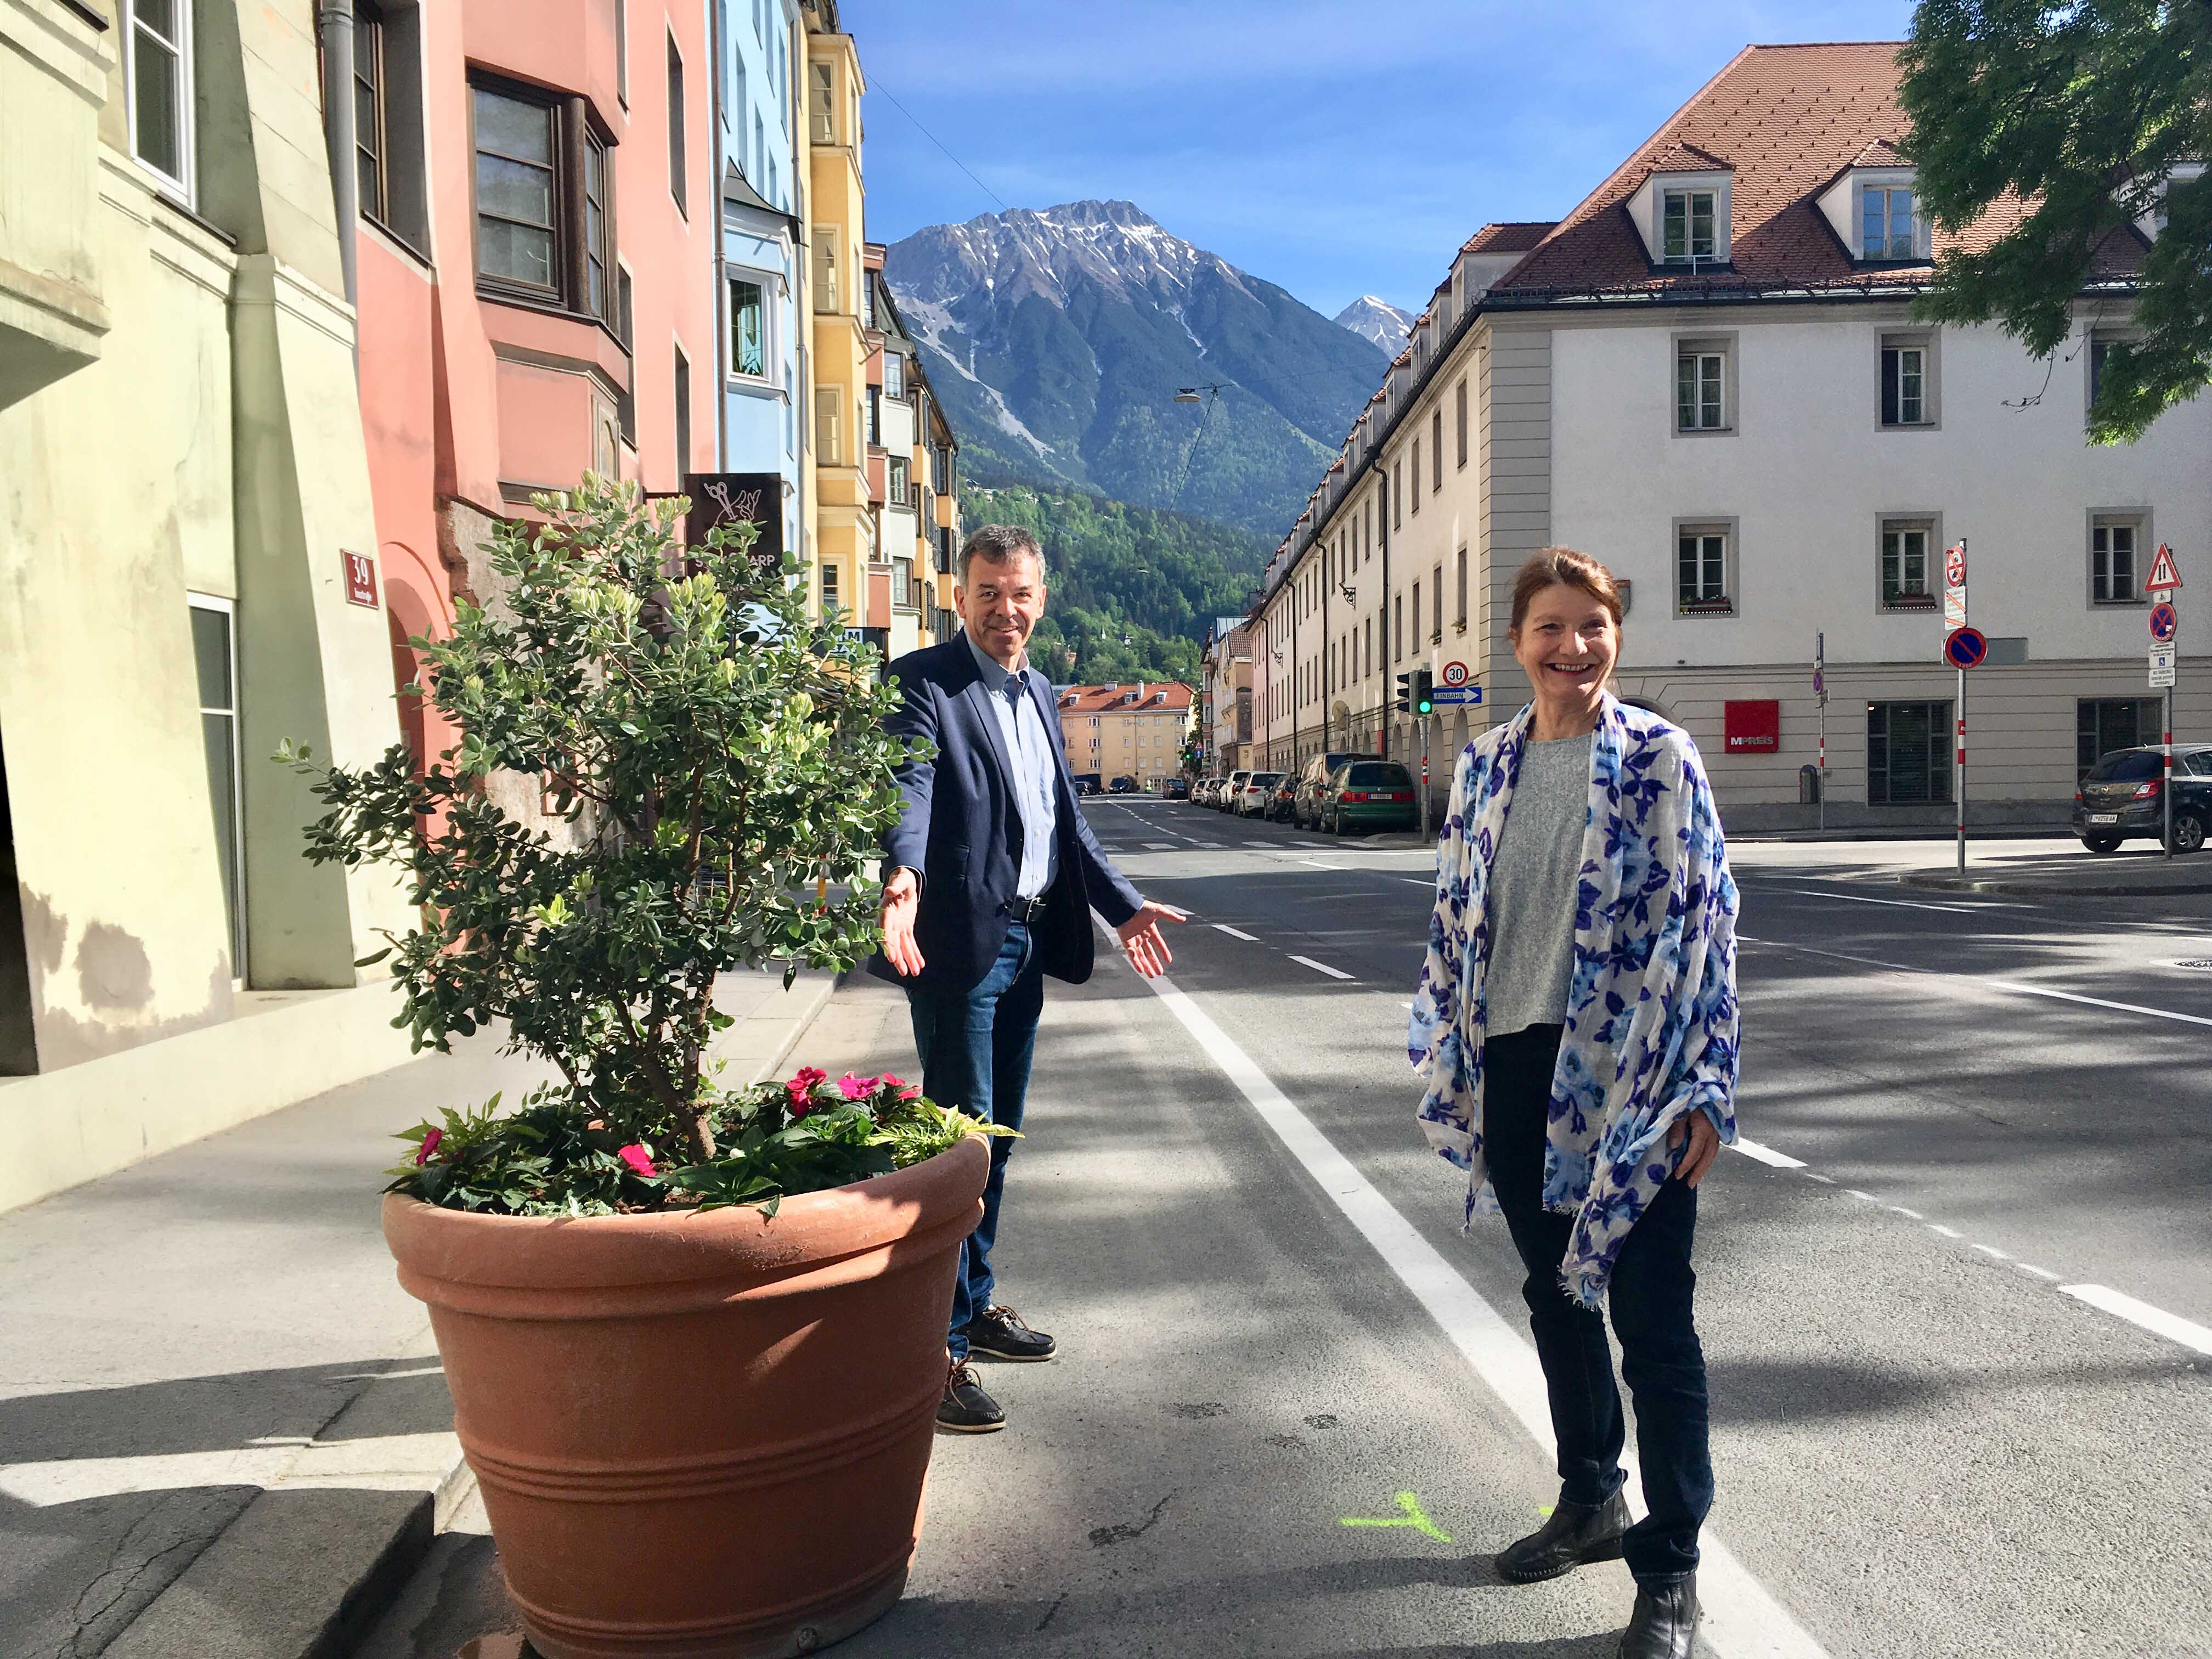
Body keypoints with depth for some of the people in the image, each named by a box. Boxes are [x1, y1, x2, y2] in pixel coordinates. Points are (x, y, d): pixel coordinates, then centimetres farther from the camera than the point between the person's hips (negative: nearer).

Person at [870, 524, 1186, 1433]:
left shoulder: (1039, 693, 16)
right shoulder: (922, 682, -9)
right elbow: (911, 785, -25)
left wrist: (1122, 904, 19)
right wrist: (903, 874, -43)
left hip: (1029, 940, 8)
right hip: (960, 941, -8)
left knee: (997, 1134, 17)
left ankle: (975, 1305, 31)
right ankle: (934, 1345, 2)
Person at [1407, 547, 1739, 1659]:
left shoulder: (1659, 758, -5)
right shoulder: (1485, 767, 8)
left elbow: (1705, 919, -8)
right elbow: (1454, 919, 12)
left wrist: (1702, 1085, -13)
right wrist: (1448, 1065, 10)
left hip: (1629, 1077, -5)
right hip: (1516, 1070, 5)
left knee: (1651, 1320, 1)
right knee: (1555, 1295, 18)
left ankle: (1669, 1569, 14)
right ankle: (1590, 1501, 37)